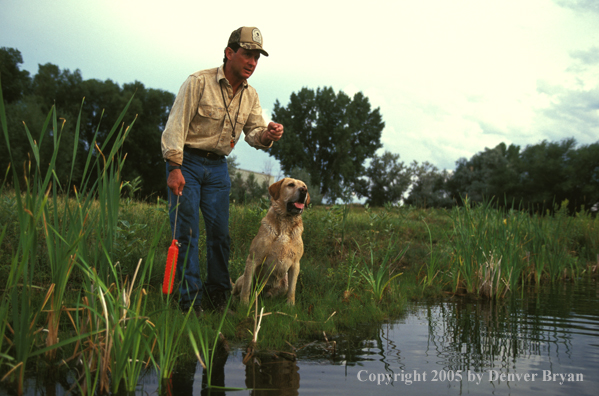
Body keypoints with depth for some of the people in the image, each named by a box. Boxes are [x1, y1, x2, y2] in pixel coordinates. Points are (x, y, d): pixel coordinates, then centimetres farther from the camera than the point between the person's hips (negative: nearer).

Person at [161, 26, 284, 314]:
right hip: (186, 161, -5)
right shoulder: (199, 82, -13)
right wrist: (174, 167, -23)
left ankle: (218, 295, 19)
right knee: (186, 233, -6)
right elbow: (176, 124, -16)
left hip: (218, 167, 5)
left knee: (220, 232, 5)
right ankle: (189, 299, 1)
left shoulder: (250, 95, 6)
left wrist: (267, 135, -20)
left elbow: (254, 131, 5)